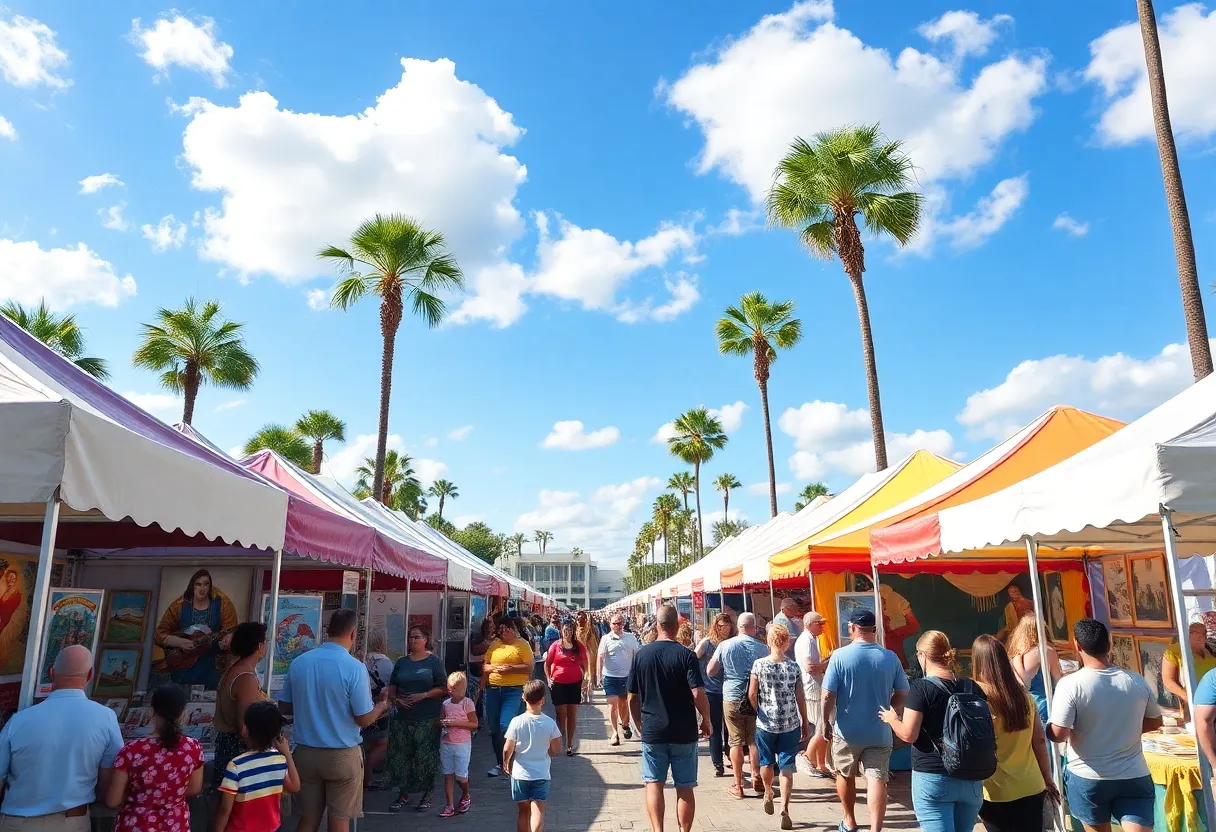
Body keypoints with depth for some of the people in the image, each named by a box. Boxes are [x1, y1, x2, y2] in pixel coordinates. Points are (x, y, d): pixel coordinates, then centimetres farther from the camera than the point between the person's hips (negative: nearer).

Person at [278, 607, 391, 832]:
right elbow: (363, 720, -14)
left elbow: (284, 708, 7)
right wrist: (382, 706, 6)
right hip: (342, 755, -4)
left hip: (305, 752, 4)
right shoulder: (354, 667, -17)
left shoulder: (298, 662, -3)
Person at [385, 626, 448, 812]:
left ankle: (426, 795, 14)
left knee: (425, 756, -1)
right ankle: (403, 794, 19)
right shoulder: (402, 662, 12)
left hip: (427, 718, -4)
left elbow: (443, 687, -5)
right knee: (400, 755, 5)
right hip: (403, 718, 4)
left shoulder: (434, 661, -1)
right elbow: (392, 686, 15)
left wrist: (423, 695, -15)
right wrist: (396, 699, -5)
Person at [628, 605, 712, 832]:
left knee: (654, 784, 11)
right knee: (685, 788, 10)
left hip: (652, 731, 1)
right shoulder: (685, 655, -11)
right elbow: (698, 694, -19)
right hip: (684, 732, -1)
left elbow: (633, 697, 4)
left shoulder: (642, 654, -2)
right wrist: (706, 720, -2)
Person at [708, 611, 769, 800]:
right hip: (756, 699, 1)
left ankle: (737, 785, 11)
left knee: (736, 742, 6)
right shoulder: (762, 648, -6)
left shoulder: (725, 646, -7)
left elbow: (711, 671, -2)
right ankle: (757, 779, 19)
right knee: (754, 740, 13)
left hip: (732, 699, -1)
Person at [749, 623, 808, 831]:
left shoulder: (759, 665, -9)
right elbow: (800, 698, -4)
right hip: (790, 725, 0)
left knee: (767, 762, 21)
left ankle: (768, 794, 41)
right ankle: (784, 809, -3)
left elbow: (752, 694, -6)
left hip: (765, 724, 0)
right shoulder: (794, 666, -8)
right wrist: (804, 722, 8)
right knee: (787, 767, 5)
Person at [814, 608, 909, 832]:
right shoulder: (890, 658, -5)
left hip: (847, 731, -1)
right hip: (880, 732, 1)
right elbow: (902, 695, 3)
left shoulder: (840, 656, -13)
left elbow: (828, 696, -14)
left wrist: (825, 724, 0)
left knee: (845, 776, 19)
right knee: (877, 780, 1)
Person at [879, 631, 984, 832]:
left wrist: (891, 719, 4)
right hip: (971, 780, 6)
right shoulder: (972, 687, 4)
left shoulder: (920, 687, -12)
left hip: (932, 779, -6)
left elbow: (908, 734, -15)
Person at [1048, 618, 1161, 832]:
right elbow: (1155, 722, 13)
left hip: (1088, 778, -2)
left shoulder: (1070, 684, -18)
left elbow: (1058, 735, -20)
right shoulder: (1137, 681, -4)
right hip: (1135, 777, 2)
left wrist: (1048, 727, 2)